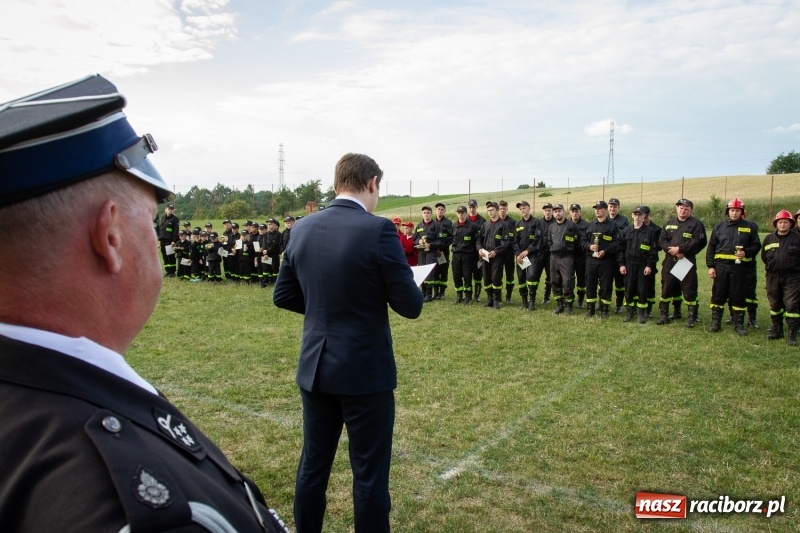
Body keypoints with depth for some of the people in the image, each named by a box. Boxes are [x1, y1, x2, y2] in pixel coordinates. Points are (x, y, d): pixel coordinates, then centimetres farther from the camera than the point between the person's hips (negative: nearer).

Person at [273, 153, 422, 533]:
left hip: (314, 367, 6)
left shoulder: (302, 229, 2)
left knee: (313, 464, 20)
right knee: (369, 473, 9)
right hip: (365, 370, -6)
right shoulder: (378, 230, -16)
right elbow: (410, 306, -13)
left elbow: (282, 295, 9)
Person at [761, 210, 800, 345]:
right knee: (775, 305, 12)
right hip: (773, 277, 4)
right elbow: (764, 256, 17)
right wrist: (771, 267, 12)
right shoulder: (769, 238, 8)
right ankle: (777, 330, 24)